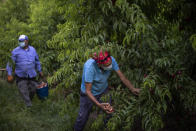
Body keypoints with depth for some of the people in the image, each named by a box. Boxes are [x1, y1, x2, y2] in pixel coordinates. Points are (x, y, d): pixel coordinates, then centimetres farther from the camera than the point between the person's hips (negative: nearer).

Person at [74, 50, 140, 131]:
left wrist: (133, 89, -31)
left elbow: (122, 77, -20)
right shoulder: (90, 67, -41)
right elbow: (87, 91, -35)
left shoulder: (111, 60, -29)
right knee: (83, 116, 13)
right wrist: (99, 105, -46)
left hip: (103, 89, 4)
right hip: (90, 93, -3)